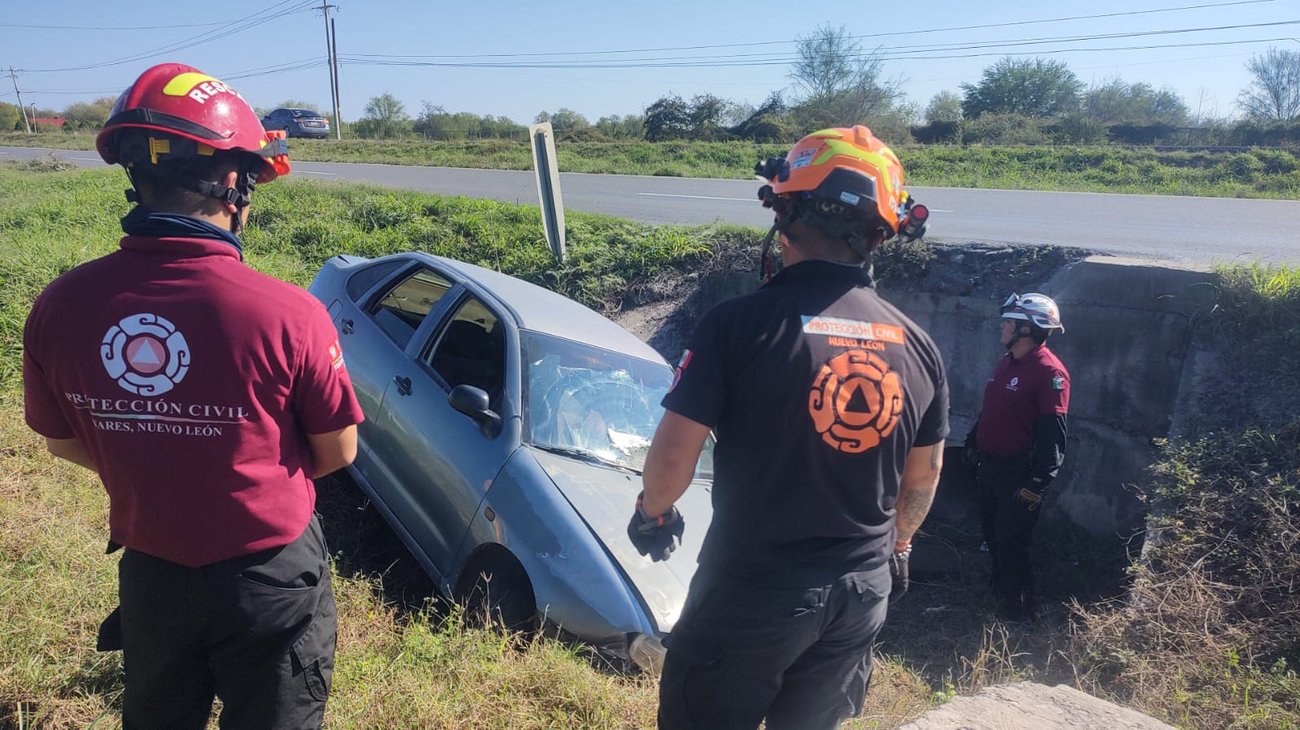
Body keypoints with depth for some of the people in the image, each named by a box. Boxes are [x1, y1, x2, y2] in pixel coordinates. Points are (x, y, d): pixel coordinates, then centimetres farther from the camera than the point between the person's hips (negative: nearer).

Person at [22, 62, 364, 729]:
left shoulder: (58, 307, -16)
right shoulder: (287, 315, -28)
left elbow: (61, 442, 1)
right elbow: (338, 451, -12)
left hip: (148, 575, 4)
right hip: (268, 580, -3)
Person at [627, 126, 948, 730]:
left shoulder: (740, 322, -19)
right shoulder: (916, 345, -2)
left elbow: (674, 452, -17)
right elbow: (924, 475, 10)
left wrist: (653, 512, 5)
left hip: (753, 589, -5)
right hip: (864, 591, 5)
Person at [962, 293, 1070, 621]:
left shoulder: (1049, 372, -18)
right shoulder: (1006, 362, 10)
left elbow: (1053, 433, -22)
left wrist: (1038, 482, -23)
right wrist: (971, 445, 22)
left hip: (1017, 472, -8)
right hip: (988, 465, 9)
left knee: (1011, 540, -1)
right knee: (992, 533, 19)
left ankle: (1018, 604, 16)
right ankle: (1000, 588, 37)